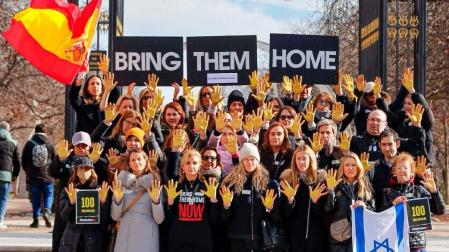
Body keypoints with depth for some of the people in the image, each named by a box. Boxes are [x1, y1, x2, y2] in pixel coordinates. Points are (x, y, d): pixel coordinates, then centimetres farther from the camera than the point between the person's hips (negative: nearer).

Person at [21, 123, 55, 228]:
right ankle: (46, 211, -13)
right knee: (48, 195, 11)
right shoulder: (50, 145, -4)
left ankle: (36, 219, 5)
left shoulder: (29, 144, -2)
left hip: (33, 177, 1)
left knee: (35, 198, 9)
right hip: (47, 176, -1)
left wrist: (29, 173, 18)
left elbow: (23, 162, 3)